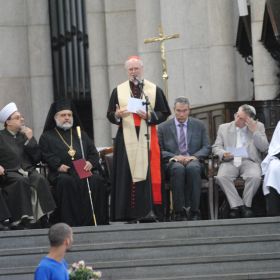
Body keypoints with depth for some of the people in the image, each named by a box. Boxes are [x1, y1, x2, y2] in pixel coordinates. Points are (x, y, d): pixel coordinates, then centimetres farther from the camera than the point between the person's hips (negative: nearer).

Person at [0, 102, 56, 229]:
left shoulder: (25, 135, 20)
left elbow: (37, 158, 13)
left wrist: (30, 140, 4)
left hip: (29, 171, 3)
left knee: (40, 179, -29)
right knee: (21, 181, -35)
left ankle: (42, 219, -32)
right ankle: (20, 221, -39)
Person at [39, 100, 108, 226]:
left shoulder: (80, 134, 30)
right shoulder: (47, 137, 19)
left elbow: (93, 152, 21)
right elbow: (46, 155, 3)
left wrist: (91, 162, -2)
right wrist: (58, 165, -14)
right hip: (62, 173, -3)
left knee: (97, 181, -29)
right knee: (66, 182, -38)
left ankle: (96, 220, -28)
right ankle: (70, 222, -37)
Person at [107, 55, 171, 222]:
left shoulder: (154, 90, 8)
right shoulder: (118, 91, 11)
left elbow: (164, 113, 6)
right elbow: (110, 115, 9)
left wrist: (150, 116, -12)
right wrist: (117, 115, -13)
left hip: (147, 138, -1)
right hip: (127, 138, 1)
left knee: (148, 172, -7)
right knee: (128, 174, -5)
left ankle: (148, 211, -6)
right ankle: (130, 213, -5)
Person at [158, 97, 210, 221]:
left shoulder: (199, 125, 14)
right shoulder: (163, 127, 10)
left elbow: (206, 147, 11)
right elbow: (159, 150, 6)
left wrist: (194, 156, -9)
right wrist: (175, 157, -12)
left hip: (193, 161, 1)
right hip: (173, 163, -1)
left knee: (193, 168, -37)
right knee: (178, 168, -38)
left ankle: (193, 211, -35)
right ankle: (179, 212, -36)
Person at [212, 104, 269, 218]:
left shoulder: (258, 127, 12)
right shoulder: (224, 128, 15)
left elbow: (264, 148, 2)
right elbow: (216, 147, 10)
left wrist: (254, 131, -8)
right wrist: (223, 154, -12)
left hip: (249, 161, -1)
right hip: (230, 162, 1)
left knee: (255, 177, -34)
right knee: (221, 177, -32)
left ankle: (246, 204, -15)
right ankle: (237, 205, -22)